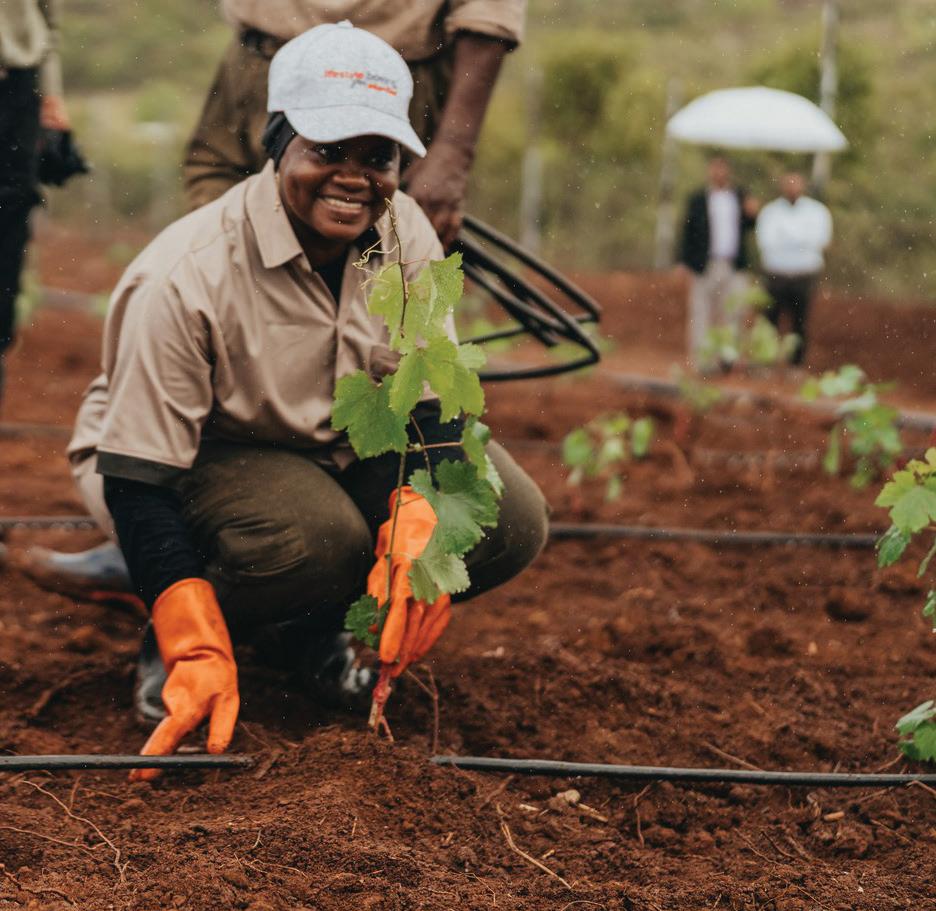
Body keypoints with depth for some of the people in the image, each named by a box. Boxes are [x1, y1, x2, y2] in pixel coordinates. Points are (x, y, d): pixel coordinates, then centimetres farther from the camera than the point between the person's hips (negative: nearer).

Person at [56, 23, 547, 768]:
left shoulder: (406, 235, -13)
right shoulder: (186, 275, -31)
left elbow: (431, 406, -9)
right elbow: (137, 482, -29)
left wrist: (415, 536, -29)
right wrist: (196, 653, -36)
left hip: (345, 444, 6)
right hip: (193, 462, -6)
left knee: (512, 522, -14)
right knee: (315, 537, -37)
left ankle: (305, 626, 7)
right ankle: (174, 647, -5)